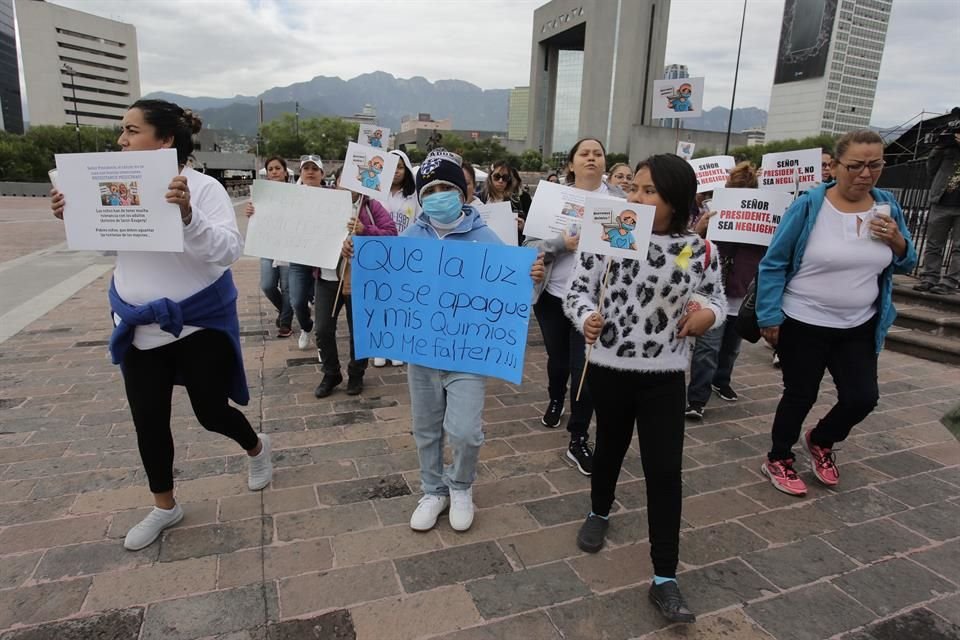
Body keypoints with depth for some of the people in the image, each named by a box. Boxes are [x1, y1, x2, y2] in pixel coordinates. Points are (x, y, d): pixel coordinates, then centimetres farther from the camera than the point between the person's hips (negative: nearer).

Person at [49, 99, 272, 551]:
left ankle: (257, 448, 42)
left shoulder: (204, 188, -16)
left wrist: (188, 215, -40)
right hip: (140, 327, 5)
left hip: (200, 323, -5)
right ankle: (164, 507, 34)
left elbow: (229, 251, -25)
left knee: (211, 412, 7)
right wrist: (72, 217, -3)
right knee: (148, 421, 12)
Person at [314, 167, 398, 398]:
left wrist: (364, 230, -21)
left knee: (358, 329, 8)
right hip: (327, 277, 3)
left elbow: (391, 233, -9)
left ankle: (356, 375, 28)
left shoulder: (371, 206, 0)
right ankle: (331, 374, 23)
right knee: (323, 329, 3)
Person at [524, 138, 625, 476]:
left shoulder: (618, 199, 0)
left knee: (584, 367, -2)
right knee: (558, 358, 20)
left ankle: (578, 439, 11)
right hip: (552, 294, 2)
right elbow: (530, 243, -6)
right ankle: (555, 400, 50)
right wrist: (562, 243, -21)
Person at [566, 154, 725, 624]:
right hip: (608, 369, 1)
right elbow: (578, 290, -4)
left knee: (665, 470, 1)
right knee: (609, 447, 21)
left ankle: (664, 578, 15)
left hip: (665, 376, 0)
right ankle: (599, 514, 50)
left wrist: (708, 314, -17)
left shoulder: (699, 250, -6)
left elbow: (716, 298, 6)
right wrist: (586, 318, -24)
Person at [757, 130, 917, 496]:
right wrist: (769, 317, -15)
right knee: (800, 396, 7)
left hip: (859, 327, 5)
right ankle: (778, 460, 28)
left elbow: (905, 264, 10)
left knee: (863, 398, 5)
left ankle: (820, 441, 35)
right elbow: (773, 263, -12)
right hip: (804, 323, -4)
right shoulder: (809, 206, -15)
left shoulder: (887, 207, 1)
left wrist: (896, 240, -12)